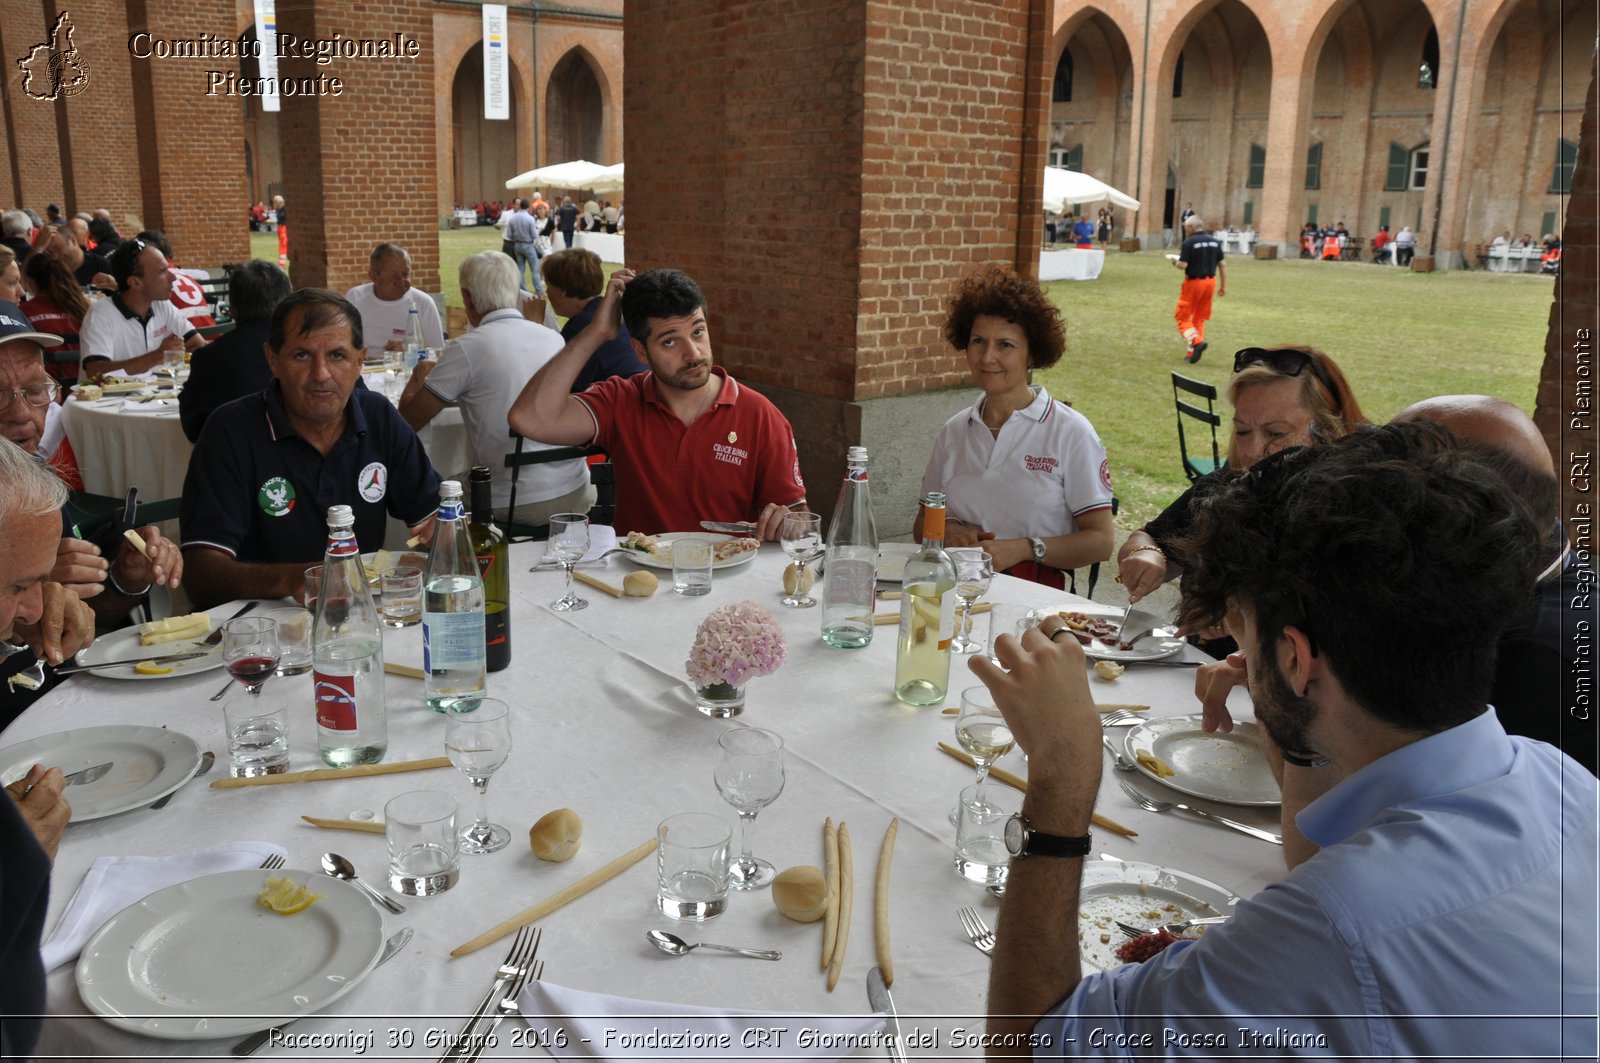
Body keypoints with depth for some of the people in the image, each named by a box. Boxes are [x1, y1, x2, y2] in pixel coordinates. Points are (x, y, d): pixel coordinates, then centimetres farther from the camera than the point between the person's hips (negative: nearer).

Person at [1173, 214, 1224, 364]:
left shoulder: (1189, 242, -12)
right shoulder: (1215, 241, 6)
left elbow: (1183, 265, -17)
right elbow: (1222, 265, 6)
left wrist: (1176, 263, 5)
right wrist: (1223, 285, 12)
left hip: (1193, 282, -6)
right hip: (1210, 282, 6)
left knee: (1183, 317, 4)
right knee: (1199, 319, 15)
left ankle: (1196, 341, -19)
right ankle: (1191, 352, 16)